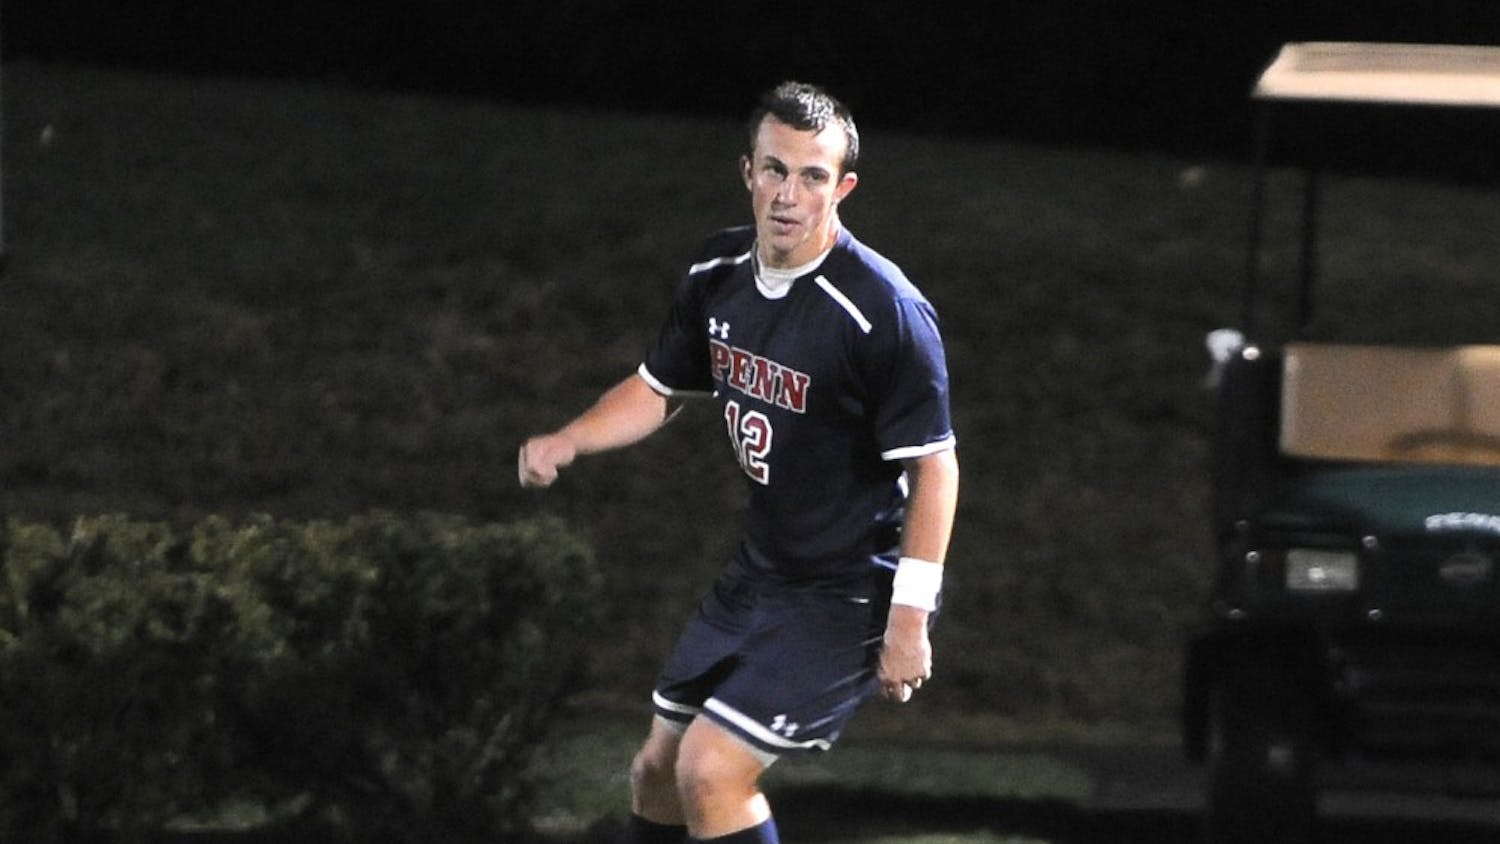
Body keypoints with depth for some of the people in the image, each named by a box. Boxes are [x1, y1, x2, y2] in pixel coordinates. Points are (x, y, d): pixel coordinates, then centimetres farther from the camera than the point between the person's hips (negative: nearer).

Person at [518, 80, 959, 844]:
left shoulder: (885, 313, -24)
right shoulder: (718, 274, -2)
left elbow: (934, 465, -21)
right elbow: (659, 386, 15)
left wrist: (909, 616, -23)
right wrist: (567, 443, -3)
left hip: (850, 597, -8)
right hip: (758, 573, 8)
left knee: (711, 769, -17)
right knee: (660, 767, 16)